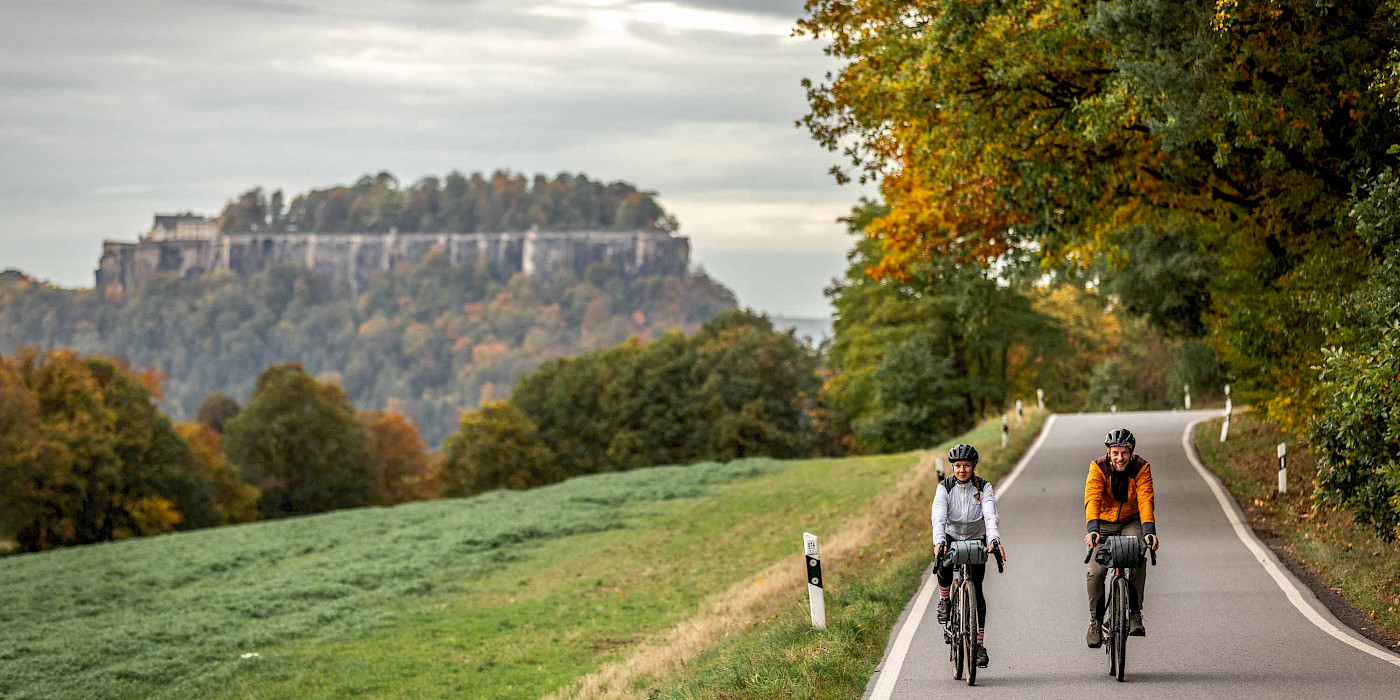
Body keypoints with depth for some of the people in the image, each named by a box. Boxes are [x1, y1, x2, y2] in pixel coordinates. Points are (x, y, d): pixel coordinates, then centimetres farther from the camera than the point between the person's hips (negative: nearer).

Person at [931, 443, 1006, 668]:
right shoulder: (945, 487, -13)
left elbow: (990, 516, -27)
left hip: (977, 540, 0)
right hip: (952, 538, 0)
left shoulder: (984, 488, -13)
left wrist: (994, 539, -46)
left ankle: (979, 644, 0)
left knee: (976, 591, -7)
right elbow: (938, 517, -26)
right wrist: (938, 542, -44)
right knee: (944, 565, -35)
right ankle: (945, 600, -4)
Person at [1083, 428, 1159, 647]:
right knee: (1095, 571, -16)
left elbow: (1145, 500, -27)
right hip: (1103, 524, 0)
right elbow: (1092, 499, -30)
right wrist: (1092, 529, -46)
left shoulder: (1141, 468, -16)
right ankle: (1095, 620, 2)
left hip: (1131, 522, 0)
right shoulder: (1098, 467, -18)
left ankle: (1135, 612, -14)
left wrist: (1149, 530, -42)